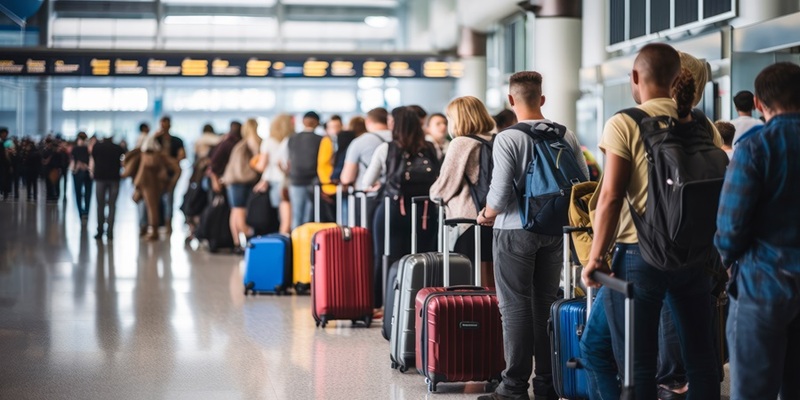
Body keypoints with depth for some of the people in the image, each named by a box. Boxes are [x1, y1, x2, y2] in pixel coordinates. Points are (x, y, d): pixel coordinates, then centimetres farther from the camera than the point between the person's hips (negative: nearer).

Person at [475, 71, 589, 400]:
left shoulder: (508, 138, -13)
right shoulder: (566, 136, 2)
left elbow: (500, 191, -18)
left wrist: (488, 214, 1)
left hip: (516, 230, -5)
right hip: (554, 231, 5)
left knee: (516, 307, 0)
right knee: (546, 305, 12)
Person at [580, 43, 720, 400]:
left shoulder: (624, 125, -7)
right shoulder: (703, 126, 6)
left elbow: (611, 197, -12)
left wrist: (595, 257, -7)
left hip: (640, 254, -5)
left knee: (637, 363, 1)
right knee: (700, 357, 11)